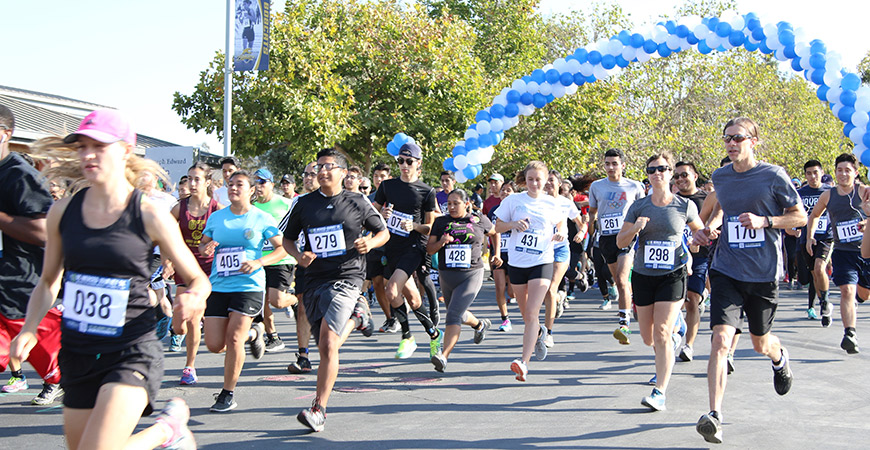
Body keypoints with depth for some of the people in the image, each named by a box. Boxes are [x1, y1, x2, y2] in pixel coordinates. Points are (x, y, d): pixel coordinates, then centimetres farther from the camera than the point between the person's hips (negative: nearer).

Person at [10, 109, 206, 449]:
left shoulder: (149, 215, -9)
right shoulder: (62, 212, 2)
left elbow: (198, 279, 0)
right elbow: (48, 282, 13)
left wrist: (193, 297, -23)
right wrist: (29, 329, -3)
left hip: (132, 353, -5)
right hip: (77, 354, 5)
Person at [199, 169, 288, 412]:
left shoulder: (262, 219, -2)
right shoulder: (216, 217, 9)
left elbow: (283, 248, 0)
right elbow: (203, 244, 19)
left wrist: (258, 262, -15)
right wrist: (206, 249, -6)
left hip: (249, 286, -4)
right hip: (218, 286, 4)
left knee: (233, 337, -14)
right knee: (214, 344, -1)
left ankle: (228, 394, 3)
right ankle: (253, 333, 31)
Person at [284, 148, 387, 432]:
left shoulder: (358, 202, 3)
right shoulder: (303, 204, 7)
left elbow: (383, 232, 13)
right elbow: (287, 238, 17)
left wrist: (370, 243, -9)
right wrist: (298, 255, -5)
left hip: (346, 278, -4)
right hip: (314, 280, 4)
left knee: (328, 343, -20)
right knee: (325, 348, 8)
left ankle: (319, 410, -15)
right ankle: (357, 316, 39)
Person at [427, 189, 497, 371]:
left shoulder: (479, 221, 2)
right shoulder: (441, 222, 4)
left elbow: (495, 232, 22)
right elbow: (429, 249, 3)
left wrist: (497, 253, 17)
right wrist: (441, 242, -15)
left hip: (471, 275, -4)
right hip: (447, 275, 4)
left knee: (454, 314, -20)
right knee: (459, 315, 21)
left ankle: (443, 356, -27)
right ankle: (480, 324, 54)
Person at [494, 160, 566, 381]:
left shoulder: (551, 203, 3)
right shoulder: (513, 200, 1)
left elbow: (560, 223, 20)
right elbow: (498, 227, 6)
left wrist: (561, 233, -3)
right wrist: (513, 224, -13)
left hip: (542, 263, -2)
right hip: (517, 263, 2)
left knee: (531, 313, -16)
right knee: (525, 313, 14)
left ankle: (523, 362, -19)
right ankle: (538, 332, 49)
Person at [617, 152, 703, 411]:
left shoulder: (685, 206, 0)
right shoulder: (638, 207, 3)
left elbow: (700, 231, 18)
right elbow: (620, 242, 3)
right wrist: (635, 228, -16)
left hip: (672, 276, -3)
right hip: (643, 275, 3)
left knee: (662, 333, -16)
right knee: (648, 337, 10)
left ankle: (660, 393, -15)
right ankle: (668, 352, 46)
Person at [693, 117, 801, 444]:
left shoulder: (773, 176, -8)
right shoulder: (720, 177, 4)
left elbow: (800, 216, -1)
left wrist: (764, 221, -17)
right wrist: (709, 227, 6)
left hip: (763, 274, -2)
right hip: (726, 271, 2)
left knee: (760, 344, 16)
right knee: (721, 340, -16)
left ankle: (780, 357, 55)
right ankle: (714, 416, -18)